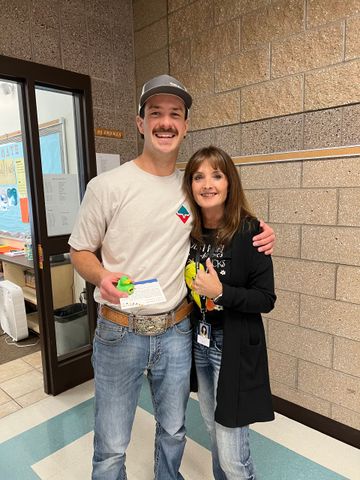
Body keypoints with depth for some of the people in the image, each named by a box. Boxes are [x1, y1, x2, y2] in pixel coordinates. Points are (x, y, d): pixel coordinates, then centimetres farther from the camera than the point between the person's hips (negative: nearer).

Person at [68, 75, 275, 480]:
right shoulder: (106, 186, -11)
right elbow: (80, 251, -2)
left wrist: (258, 233, -2)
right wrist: (102, 277, -24)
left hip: (176, 330, 4)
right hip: (119, 332, -3)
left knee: (173, 432, 24)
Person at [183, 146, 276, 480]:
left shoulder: (248, 231, -17)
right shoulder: (189, 231, -2)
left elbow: (266, 299, -14)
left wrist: (221, 292, -25)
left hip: (234, 348, -5)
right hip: (199, 341, 6)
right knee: (213, 428, 25)